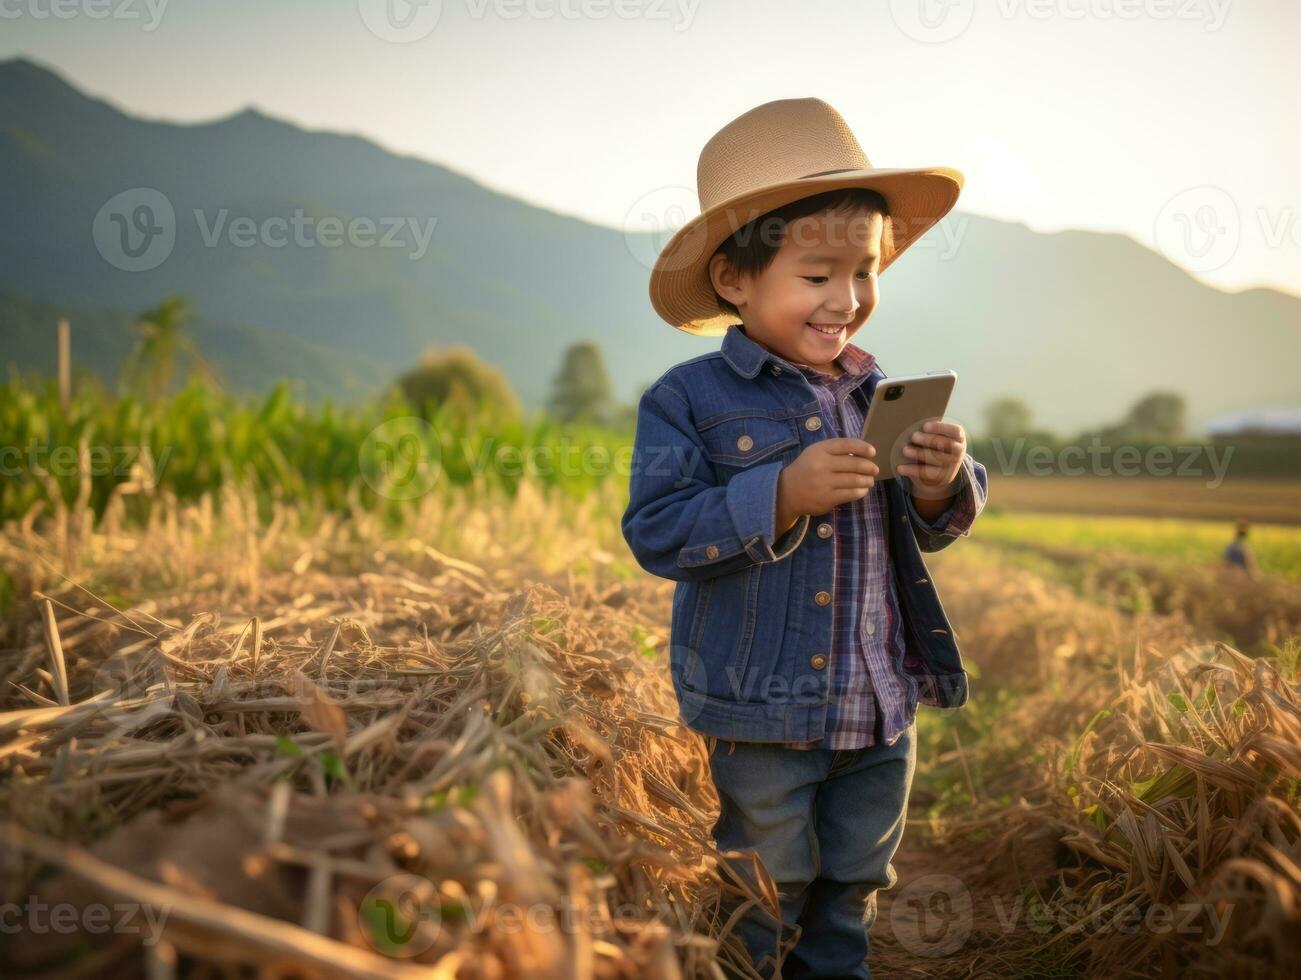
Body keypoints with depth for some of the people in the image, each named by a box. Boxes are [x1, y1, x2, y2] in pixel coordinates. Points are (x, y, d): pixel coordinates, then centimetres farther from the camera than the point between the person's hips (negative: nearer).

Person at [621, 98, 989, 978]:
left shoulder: (879, 395, 4)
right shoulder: (688, 400, -10)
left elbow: (932, 533, 11)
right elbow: (656, 534, -17)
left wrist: (945, 484, -13)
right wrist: (782, 496, -28)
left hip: (880, 715, 5)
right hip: (756, 720, -4)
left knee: (851, 896, 21)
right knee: (756, 909, 13)